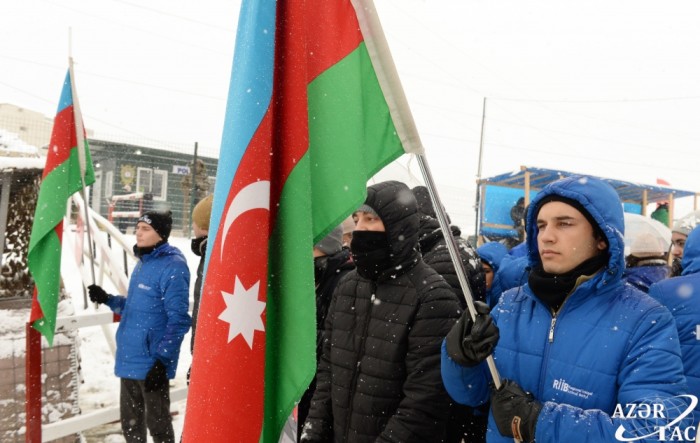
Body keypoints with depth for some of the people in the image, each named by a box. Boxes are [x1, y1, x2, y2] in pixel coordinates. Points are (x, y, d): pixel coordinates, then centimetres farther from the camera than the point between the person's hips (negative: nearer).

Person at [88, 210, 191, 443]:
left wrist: (162, 359, -21)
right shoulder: (143, 263, 12)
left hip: (152, 362, -8)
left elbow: (178, 318, -19)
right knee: (131, 422, 20)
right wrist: (108, 299, 7)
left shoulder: (173, 267, -16)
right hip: (129, 359, 8)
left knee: (157, 423, 6)